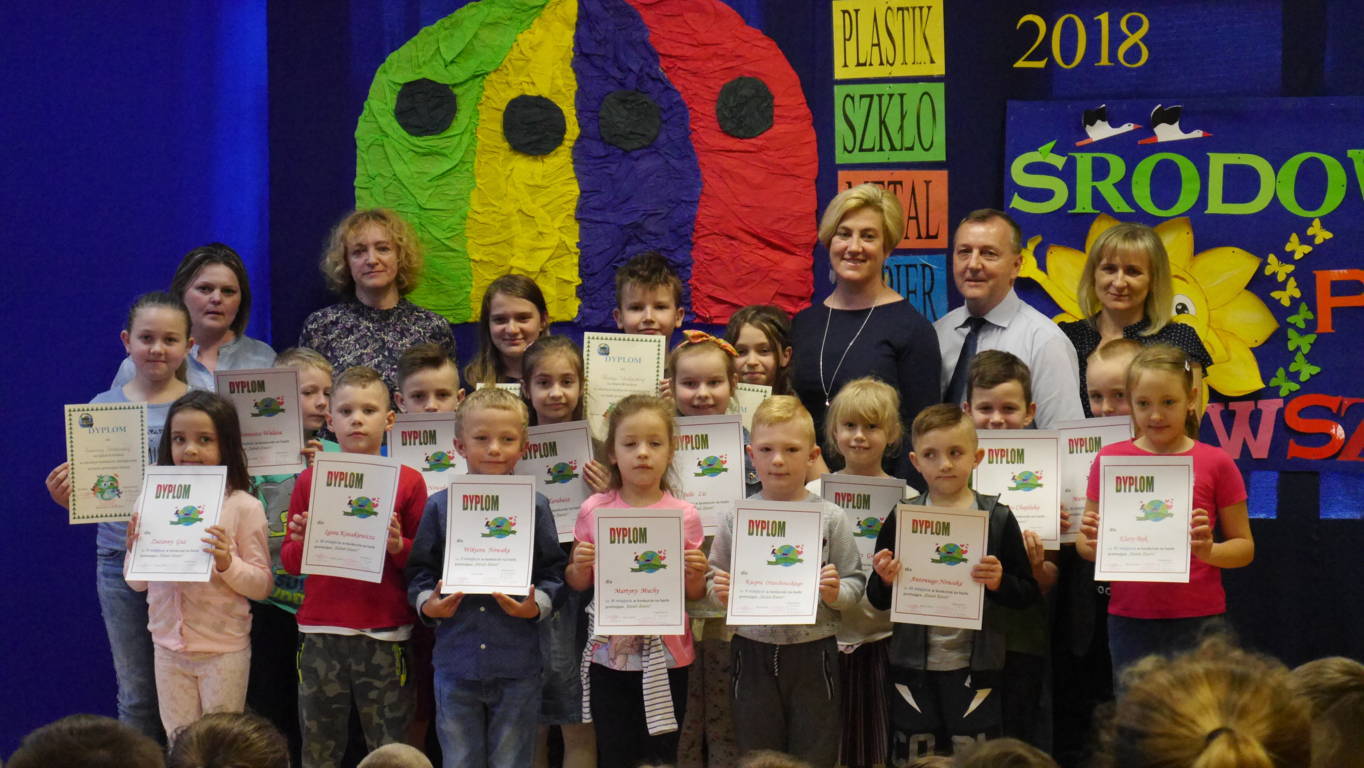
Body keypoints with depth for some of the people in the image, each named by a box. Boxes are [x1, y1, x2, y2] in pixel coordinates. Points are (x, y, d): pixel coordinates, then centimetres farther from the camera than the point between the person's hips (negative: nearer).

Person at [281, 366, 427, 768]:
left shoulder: (408, 481, 2)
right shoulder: (310, 481, 8)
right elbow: (289, 562, 12)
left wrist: (399, 546, -14)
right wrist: (301, 542, -9)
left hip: (385, 637, -2)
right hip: (322, 633, 2)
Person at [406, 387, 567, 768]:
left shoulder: (535, 507, 1)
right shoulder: (440, 507, 3)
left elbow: (553, 573, 3)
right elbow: (419, 570, 8)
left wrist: (536, 606, -15)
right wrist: (428, 604, -11)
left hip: (517, 663, -1)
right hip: (456, 658, 1)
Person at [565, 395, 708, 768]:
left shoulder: (685, 516, -2)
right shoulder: (594, 511, 0)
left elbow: (694, 596, 6)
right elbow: (578, 584, 9)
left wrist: (697, 575, -15)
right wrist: (580, 566, -12)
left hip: (665, 655, 0)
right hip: (610, 653, 1)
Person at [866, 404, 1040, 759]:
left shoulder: (997, 518, 0)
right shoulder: (901, 519, 3)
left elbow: (1028, 593, 1)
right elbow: (877, 600, 7)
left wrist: (999, 582, -18)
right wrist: (886, 581, -14)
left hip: (974, 666, -1)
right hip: (913, 665, 1)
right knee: (913, 756, 9)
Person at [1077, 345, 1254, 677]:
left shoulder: (1215, 463, 1)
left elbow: (1244, 547, 5)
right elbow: (1086, 545, 10)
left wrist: (1209, 551, -15)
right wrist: (1092, 543, -13)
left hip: (1197, 621, -2)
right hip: (1129, 621, 2)